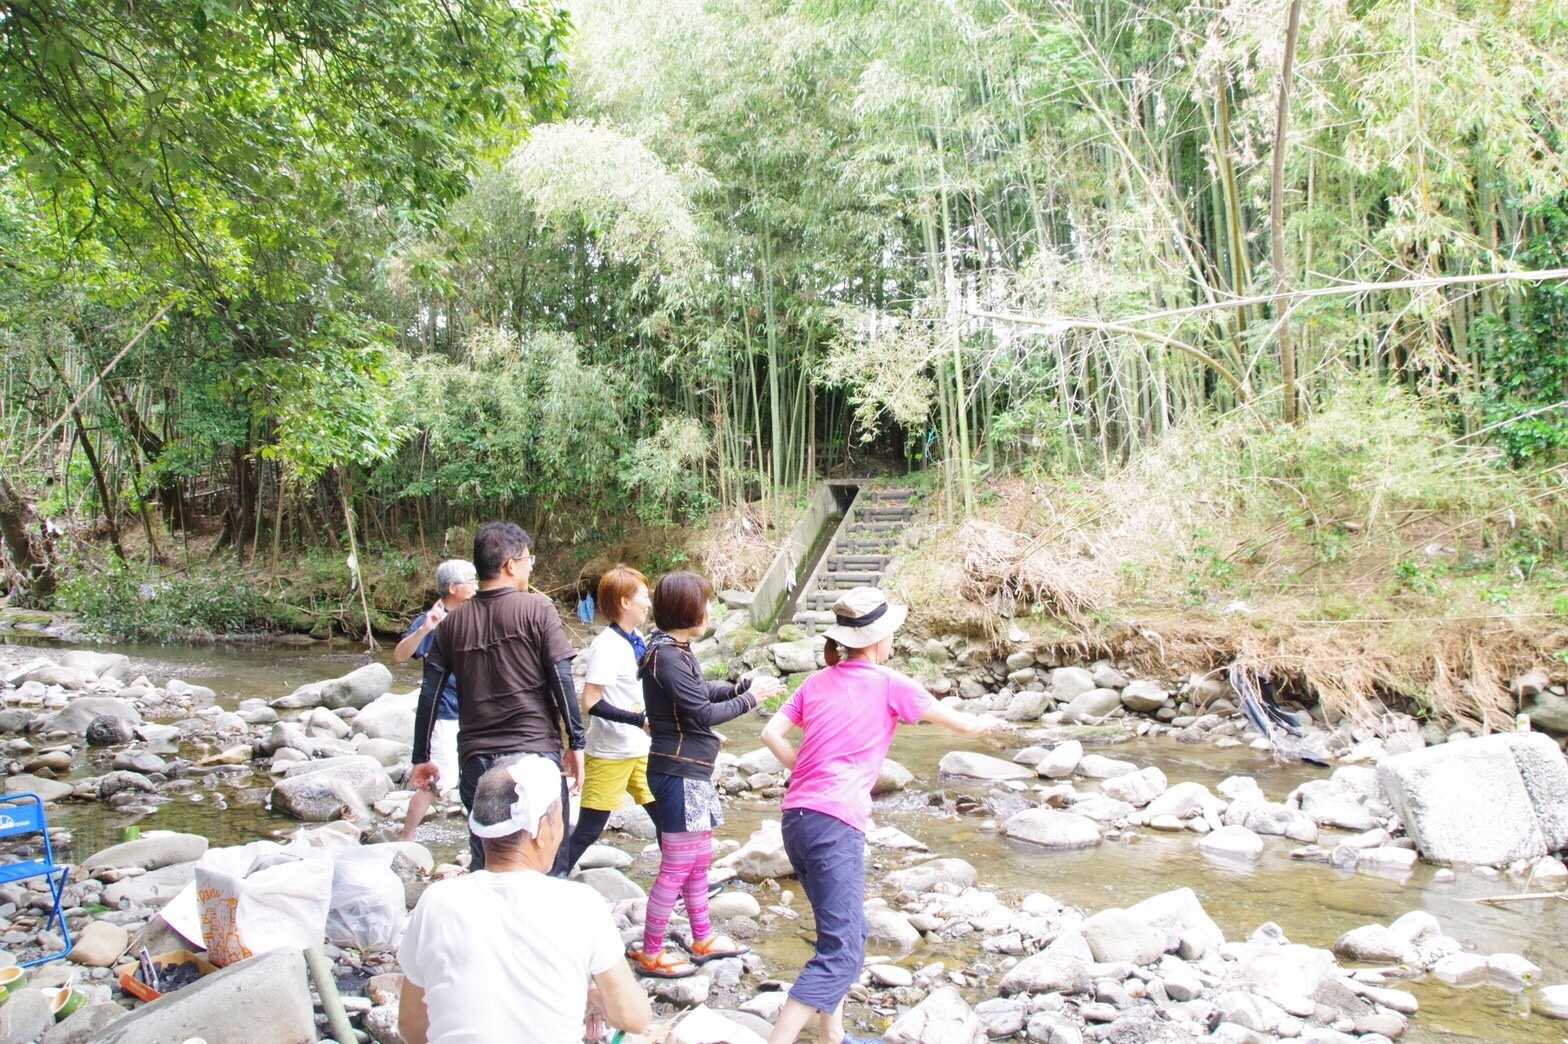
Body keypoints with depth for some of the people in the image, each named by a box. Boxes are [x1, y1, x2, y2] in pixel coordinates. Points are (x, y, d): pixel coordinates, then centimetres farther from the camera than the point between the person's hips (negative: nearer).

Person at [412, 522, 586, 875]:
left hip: (476, 759, 4)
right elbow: (562, 679, -10)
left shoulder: (453, 621, 7)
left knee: (484, 865, 15)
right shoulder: (537, 609, -5)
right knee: (549, 864, 6)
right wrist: (576, 743, -4)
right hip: (535, 753, -4)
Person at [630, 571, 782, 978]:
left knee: (700, 857, 20)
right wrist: (750, 698, -9)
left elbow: (700, 692, 18)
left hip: (692, 771, 10)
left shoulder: (675, 650, 9)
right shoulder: (666, 656, -21)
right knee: (677, 866, 0)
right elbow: (702, 714, -20)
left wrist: (743, 685, 5)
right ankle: (650, 952, 13)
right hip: (678, 773, -10)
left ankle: (703, 939, 34)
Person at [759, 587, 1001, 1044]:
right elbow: (962, 724, 10)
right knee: (842, 954, -6)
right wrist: (985, 723, 31)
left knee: (846, 934, 22)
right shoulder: (889, 683, 0)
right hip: (835, 826, -7)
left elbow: (771, 734, 6)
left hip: (796, 818, 8)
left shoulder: (817, 683, 14)